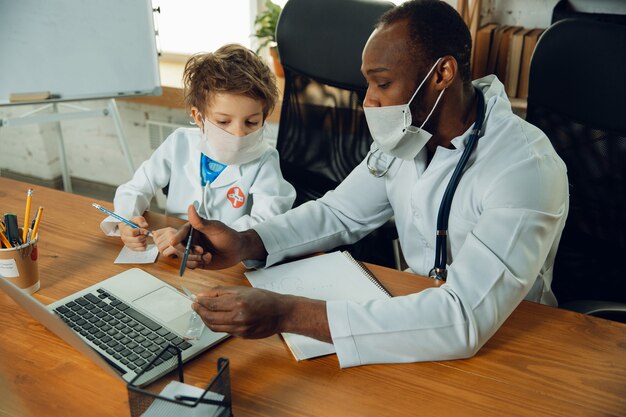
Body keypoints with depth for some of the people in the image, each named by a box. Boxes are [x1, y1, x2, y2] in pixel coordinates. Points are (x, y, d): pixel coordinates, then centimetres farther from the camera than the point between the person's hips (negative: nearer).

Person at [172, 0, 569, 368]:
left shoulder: (524, 167, -27)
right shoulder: (408, 134, -5)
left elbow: (464, 319, -35)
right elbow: (340, 212, 3)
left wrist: (287, 313, -38)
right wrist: (245, 244, -15)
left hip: (501, 348, -5)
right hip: (414, 316, 5)